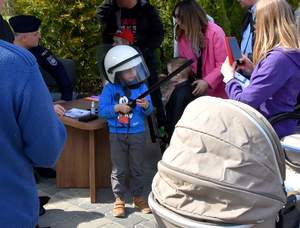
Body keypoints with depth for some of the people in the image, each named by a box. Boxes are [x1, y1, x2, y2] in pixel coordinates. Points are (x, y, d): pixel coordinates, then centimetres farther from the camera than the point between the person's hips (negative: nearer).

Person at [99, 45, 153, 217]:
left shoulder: (141, 86, -2)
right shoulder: (110, 89, -8)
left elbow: (149, 111, 0)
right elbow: (102, 111, -10)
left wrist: (146, 106, -22)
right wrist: (118, 108, -22)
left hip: (138, 134, 2)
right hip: (117, 135, -1)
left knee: (137, 168, 13)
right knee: (119, 169, 8)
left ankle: (138, 197, 29)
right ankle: (119, 200, 22)